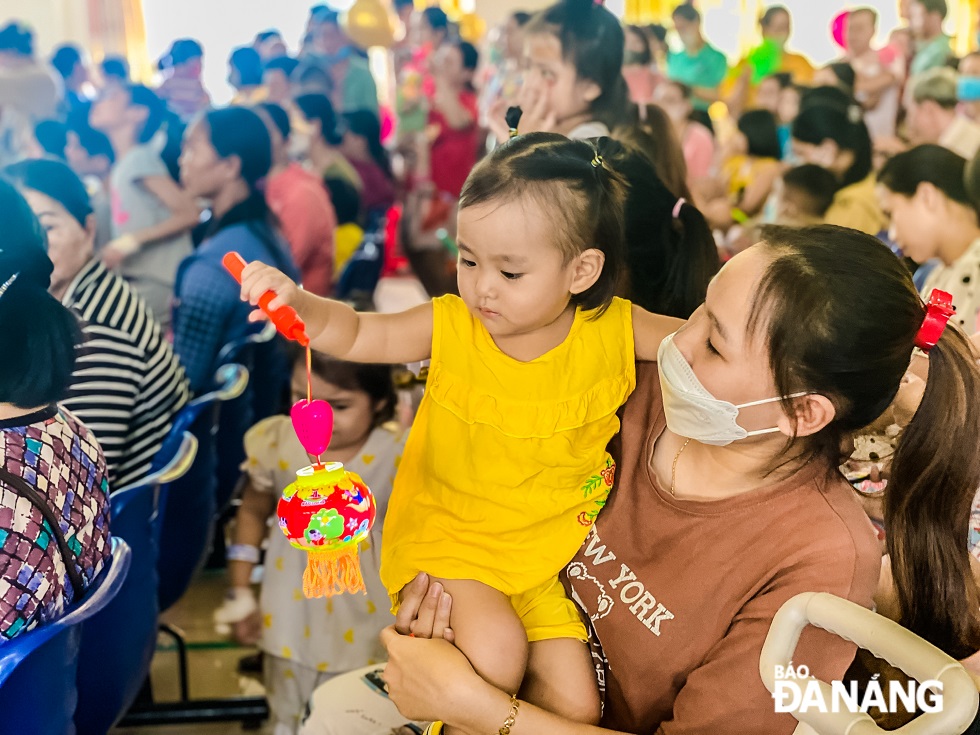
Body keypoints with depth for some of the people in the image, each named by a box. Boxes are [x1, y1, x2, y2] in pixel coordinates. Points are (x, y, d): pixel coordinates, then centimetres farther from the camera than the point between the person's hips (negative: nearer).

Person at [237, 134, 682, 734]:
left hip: (544, 552, 2)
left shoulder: (612, 330, -9)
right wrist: (299, 304, -25)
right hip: (446, 539, -1)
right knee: (495, 652, -27)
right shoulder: (452, 326, -10)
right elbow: (357, 335, -6)